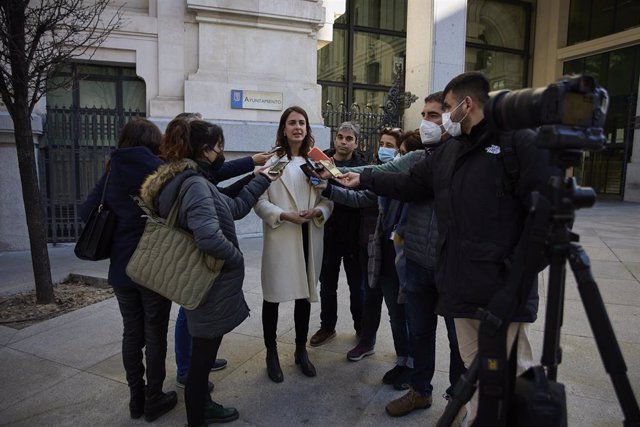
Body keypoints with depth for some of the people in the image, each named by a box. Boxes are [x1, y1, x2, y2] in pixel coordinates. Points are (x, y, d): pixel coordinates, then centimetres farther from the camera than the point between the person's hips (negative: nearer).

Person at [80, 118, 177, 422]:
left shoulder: (112, 173, 2)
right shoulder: (159, 170, -12)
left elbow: (87, 211, 2)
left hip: (121, 269, 5)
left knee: (132, 332, 16)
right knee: (155, 334, 9)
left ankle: (136, 399, 29)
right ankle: (154, 400, 22)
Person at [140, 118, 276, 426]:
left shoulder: (188, 181, 9)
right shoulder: (195, 184, -23)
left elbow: (234, 208, 14)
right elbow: (209, 237, -37)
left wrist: (262, 179, 16)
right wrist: (237, 258, -19)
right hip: (210, 288, -11)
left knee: (203, 354, 25)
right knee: (201, 358, 7)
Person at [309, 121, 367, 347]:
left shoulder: (362, 166, -4)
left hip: (353, 235, -2)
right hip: (327, 233, 2)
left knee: (357, 286, 12)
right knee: (327, 285, 15)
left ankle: (362, 329, 30)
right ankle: (327, 326, 33)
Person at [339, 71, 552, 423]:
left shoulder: (519, 141, -8)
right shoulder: (448, 152, 15)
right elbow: (410, 183, 23)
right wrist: (363, 179, 25)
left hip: (505, 286, -6)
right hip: (461, 283, 7)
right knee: (474, 367, 17)